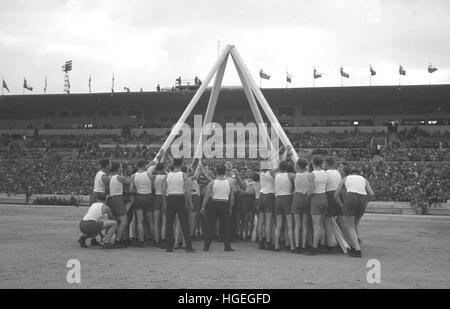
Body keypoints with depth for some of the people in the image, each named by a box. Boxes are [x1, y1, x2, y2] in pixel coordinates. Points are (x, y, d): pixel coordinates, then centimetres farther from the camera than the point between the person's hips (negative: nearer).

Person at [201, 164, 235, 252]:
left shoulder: (212, 183, -3)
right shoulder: (228, 183, 4)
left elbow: (207, 196, -5)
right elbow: (232, 197, 5)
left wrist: (203, 207, 0)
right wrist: (230, 208, 14)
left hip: (213, 204, -1)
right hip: (225, 205, 1)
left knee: (210, 226, 3)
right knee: (225, 226, 5)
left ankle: (206, 246, 4)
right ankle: (227, 246, 5)